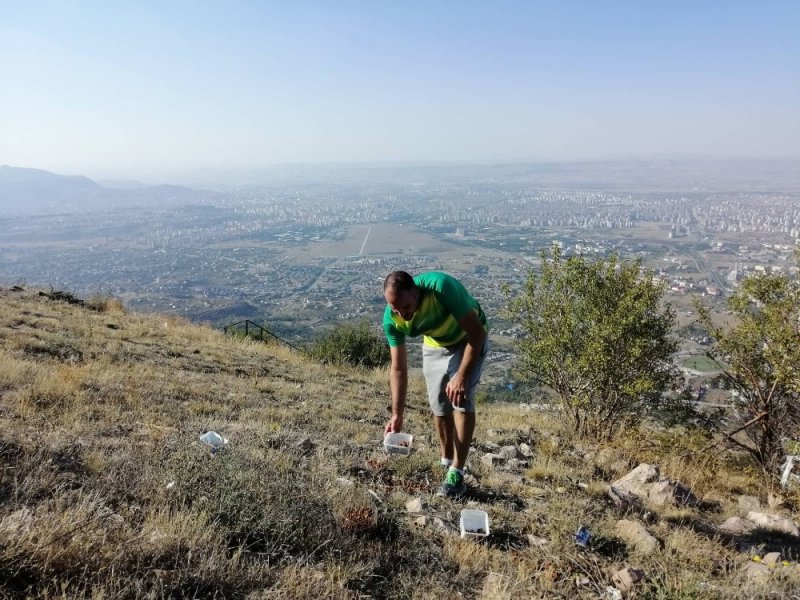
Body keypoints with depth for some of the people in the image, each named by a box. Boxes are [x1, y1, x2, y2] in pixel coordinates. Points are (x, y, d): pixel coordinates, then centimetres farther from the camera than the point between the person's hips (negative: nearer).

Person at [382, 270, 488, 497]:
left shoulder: (442, 287, -40)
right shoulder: (392, 319, -25)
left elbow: (477, 332, -32)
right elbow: (398, 368, -17)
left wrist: (461, 376, -35)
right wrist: (397, 415, -22)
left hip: (469, 339, -4)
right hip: (434, 344, 4)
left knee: (462, 399, -16)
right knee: (439, 405, 4)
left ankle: (457, 472, -9)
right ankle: (447, 462, 25)